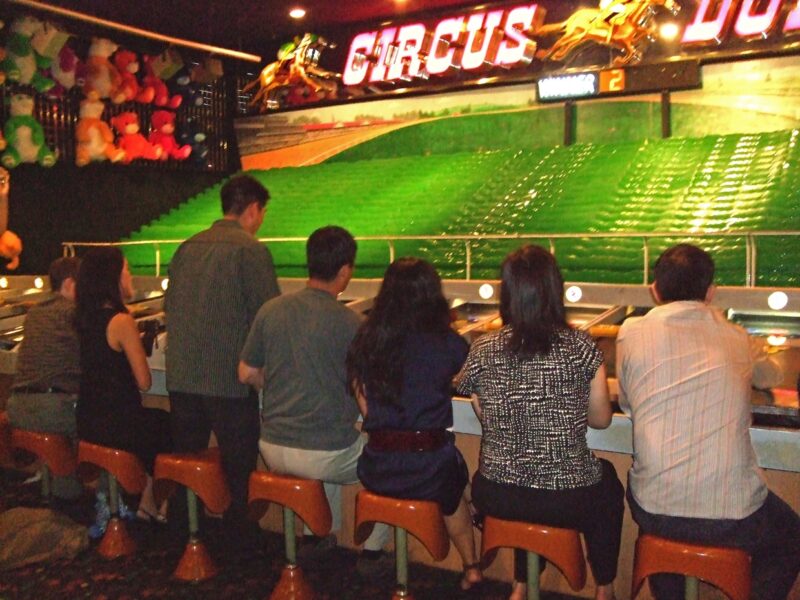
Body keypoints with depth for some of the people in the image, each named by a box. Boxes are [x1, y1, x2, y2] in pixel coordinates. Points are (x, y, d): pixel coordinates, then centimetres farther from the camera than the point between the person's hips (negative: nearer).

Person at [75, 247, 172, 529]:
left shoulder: (84, 318, 5)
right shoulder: (121, 321, -20)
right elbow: (144, 382, -17)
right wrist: (138, 342, -3)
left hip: (88, 421, 8)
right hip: (116, 424, -8)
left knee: (158, 420, 29)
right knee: (170, 426, 20)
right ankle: (149, 503, 31)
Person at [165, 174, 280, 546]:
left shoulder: (188, 247, 10)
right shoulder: (252, 250, -11)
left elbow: (170, 306, 16)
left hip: (181, 375, 7)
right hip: (229, 379, -7)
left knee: (186, 456, 21)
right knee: (238, 464, 7)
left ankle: (180, 526, 35)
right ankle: (241, 535, 16)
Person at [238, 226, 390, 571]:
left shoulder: (270, 310, -1)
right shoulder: (348, 323, -15)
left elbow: (247, 374, 9)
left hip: (272, 450, 6)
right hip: (323, 455, -6)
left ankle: (317, 535, 39)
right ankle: (372, 550, 22)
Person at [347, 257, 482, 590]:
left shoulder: (364, 340, 0)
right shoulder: (447, 342, -8)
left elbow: (365, 408, 2)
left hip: (376, 471, 3)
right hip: (428, 467, -3)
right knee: (452, 483, 32)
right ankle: (470, 566, 42)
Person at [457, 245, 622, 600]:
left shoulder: (482, 351, -8)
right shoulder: (580, 348, -13)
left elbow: (483, 415, 5)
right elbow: (600, 420, -2)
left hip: (496, 497, 2)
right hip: (567, 501, -1)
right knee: (608, 480, 32)